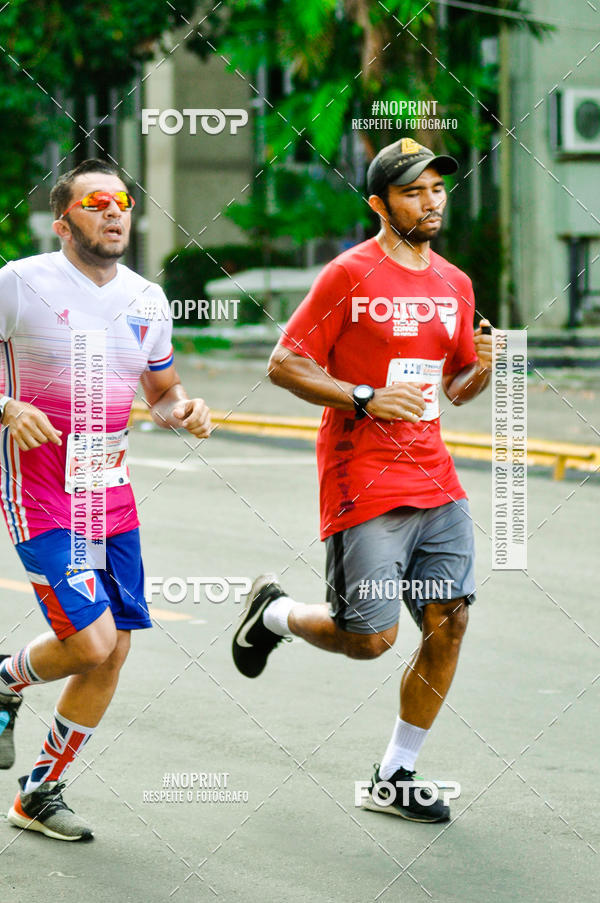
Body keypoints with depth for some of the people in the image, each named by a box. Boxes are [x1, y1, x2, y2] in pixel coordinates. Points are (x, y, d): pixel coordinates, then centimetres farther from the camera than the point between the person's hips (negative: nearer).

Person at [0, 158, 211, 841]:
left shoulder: (146, 299, 8)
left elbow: (162, 392, 20)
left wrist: (182, 411, -2)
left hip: (110, 495, 6)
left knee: (113, 652, 5)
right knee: (89, 641, -17)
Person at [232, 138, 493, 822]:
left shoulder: (454, 284, 12)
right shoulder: (350, 274, -8)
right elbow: (283, 365, -8)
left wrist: (481, 366, 0)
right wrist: (366, 399, -18)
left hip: (435, 482, 6)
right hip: (363, 484, -6)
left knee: (448, 624, -1)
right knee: (369, 638, -7)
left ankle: (393, 780, 13)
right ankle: (274, 613, 25)